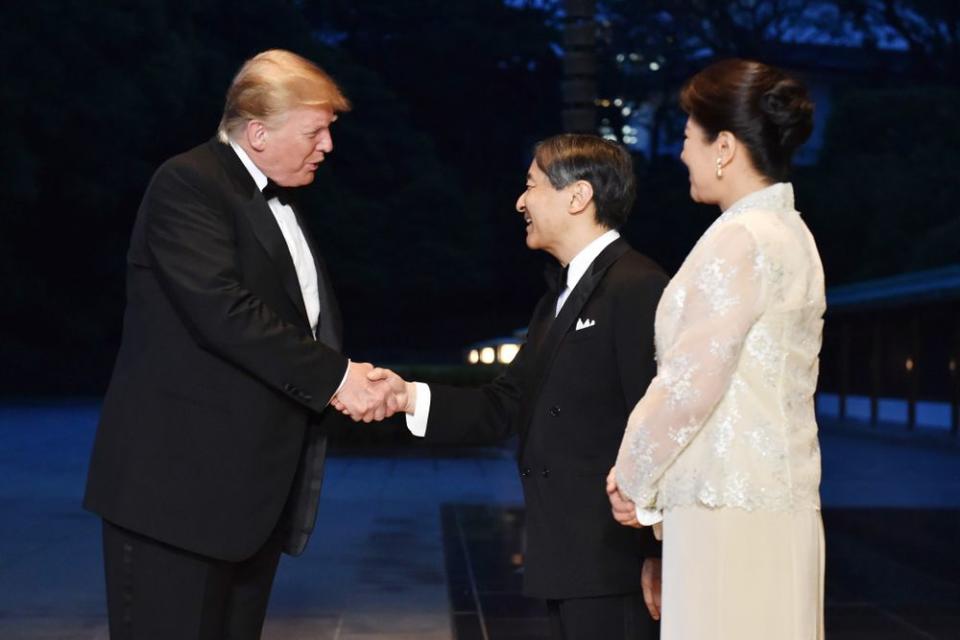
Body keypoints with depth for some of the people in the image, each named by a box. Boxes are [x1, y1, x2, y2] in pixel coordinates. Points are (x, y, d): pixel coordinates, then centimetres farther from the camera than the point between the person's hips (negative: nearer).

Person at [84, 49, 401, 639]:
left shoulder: (279, 202, 17)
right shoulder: (188, 184, -12)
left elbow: (307, 317, 14)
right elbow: (224, 309, -24)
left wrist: (355, 380, -5)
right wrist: (333, 376, -19)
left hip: (254, 486, 9)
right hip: (181, 480, -8)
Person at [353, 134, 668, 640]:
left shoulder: (638, 287, -13)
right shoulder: (557, 303, 19)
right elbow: (502, 408, 12)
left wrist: (656, 558, -20)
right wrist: (407, 396, -1)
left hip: (612, 560, -9)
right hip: (568, 561, 9)